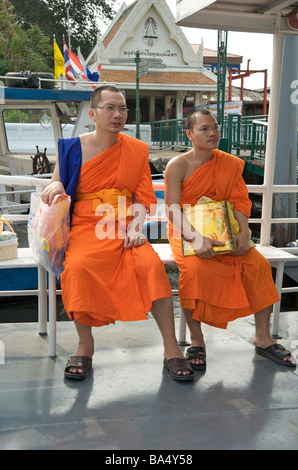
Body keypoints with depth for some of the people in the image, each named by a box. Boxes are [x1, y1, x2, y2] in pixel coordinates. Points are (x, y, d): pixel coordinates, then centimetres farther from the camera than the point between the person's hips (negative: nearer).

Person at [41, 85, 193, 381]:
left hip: (126, 230, 1)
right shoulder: (71, 148, 8)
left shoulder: (137, 150, 11)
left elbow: (144, 198, 9)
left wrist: (135, 228, -10)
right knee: (77, 268, -32)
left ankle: (171, 349, -17)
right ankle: (85, 345, -10)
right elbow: (58, 184, 15)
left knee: (152, 265, -28)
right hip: (86, 228, -1)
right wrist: (56, 186, -11)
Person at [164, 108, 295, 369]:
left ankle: (263, 338, -2)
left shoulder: (230, 164, 7)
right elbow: (173, 209, -15)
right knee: (194, 268, -34)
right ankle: (196, 340, -16)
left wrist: (243, 232, -17)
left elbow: (239, 201, 2)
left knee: (258, 264, -16)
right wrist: (196, 238, -31)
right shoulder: (178, 165, -7)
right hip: (186, 233, -4)